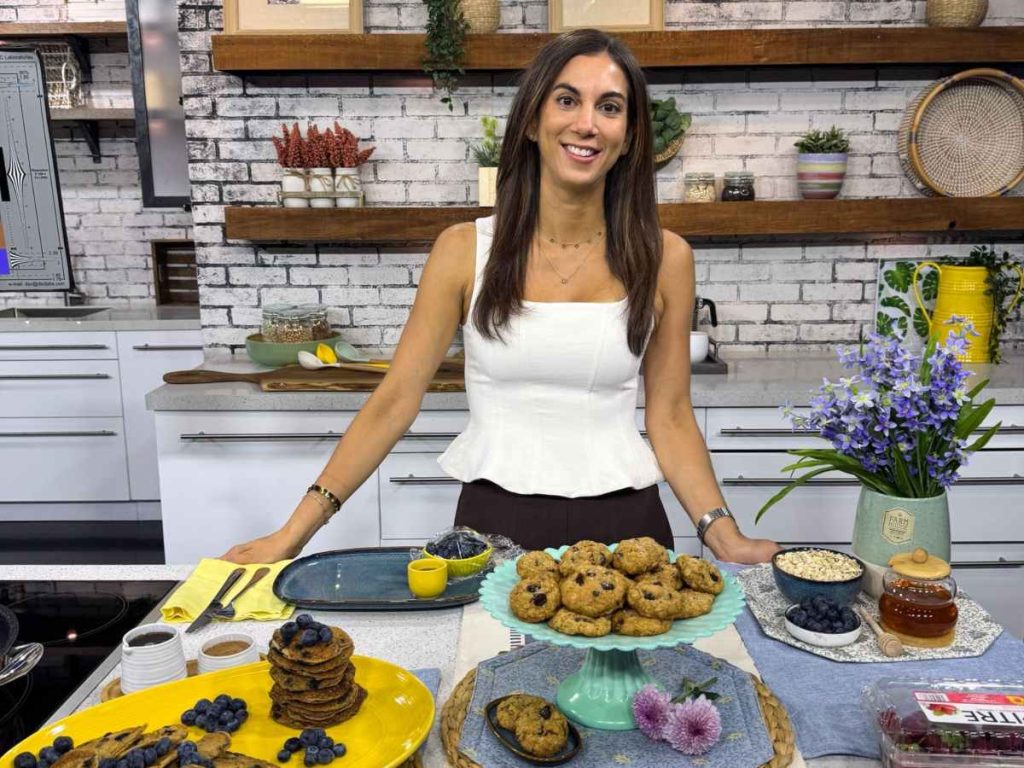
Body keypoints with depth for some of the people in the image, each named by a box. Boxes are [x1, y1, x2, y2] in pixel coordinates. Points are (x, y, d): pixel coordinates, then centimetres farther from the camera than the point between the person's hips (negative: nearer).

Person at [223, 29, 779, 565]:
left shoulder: (663, 258, -3)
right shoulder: (464, 250, -6)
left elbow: (670, 417, 2)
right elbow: (395, 400, -5)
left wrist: (722, 534, -10)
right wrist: (295, 532, -8)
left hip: (622, 526, 1)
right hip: (494, 522, 0)